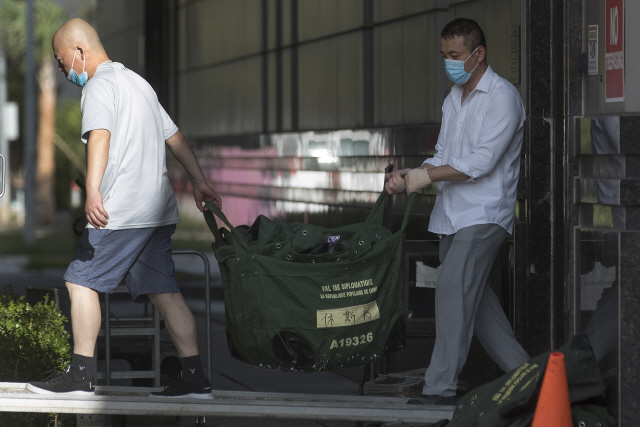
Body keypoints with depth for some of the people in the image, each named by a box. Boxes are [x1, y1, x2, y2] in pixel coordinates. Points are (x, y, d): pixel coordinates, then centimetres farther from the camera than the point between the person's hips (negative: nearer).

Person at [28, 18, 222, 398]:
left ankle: (81, 373, -4)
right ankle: (195, 378, 1)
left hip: (123, 210, -9)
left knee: (81, 281, -2)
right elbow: (174, 136, 27)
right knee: (163, 290, 6)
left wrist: (93, 191, -37)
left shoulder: (99, 86, -6)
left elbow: (100, 137, -24)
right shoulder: (137, 81, 23)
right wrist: (200, 182, 33)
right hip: (159, 210, 9)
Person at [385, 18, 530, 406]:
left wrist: (426, 176, -16)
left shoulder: (502, 97, -10)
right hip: (452, 214, 9)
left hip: (484, 213, -9)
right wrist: (408, 177, -1)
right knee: (474, 295, 10)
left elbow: (481, 161, -18)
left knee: (454, 288, -16)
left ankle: (442, 385, -16)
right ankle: (520, 370, 20)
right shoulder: (453, 99, 17)